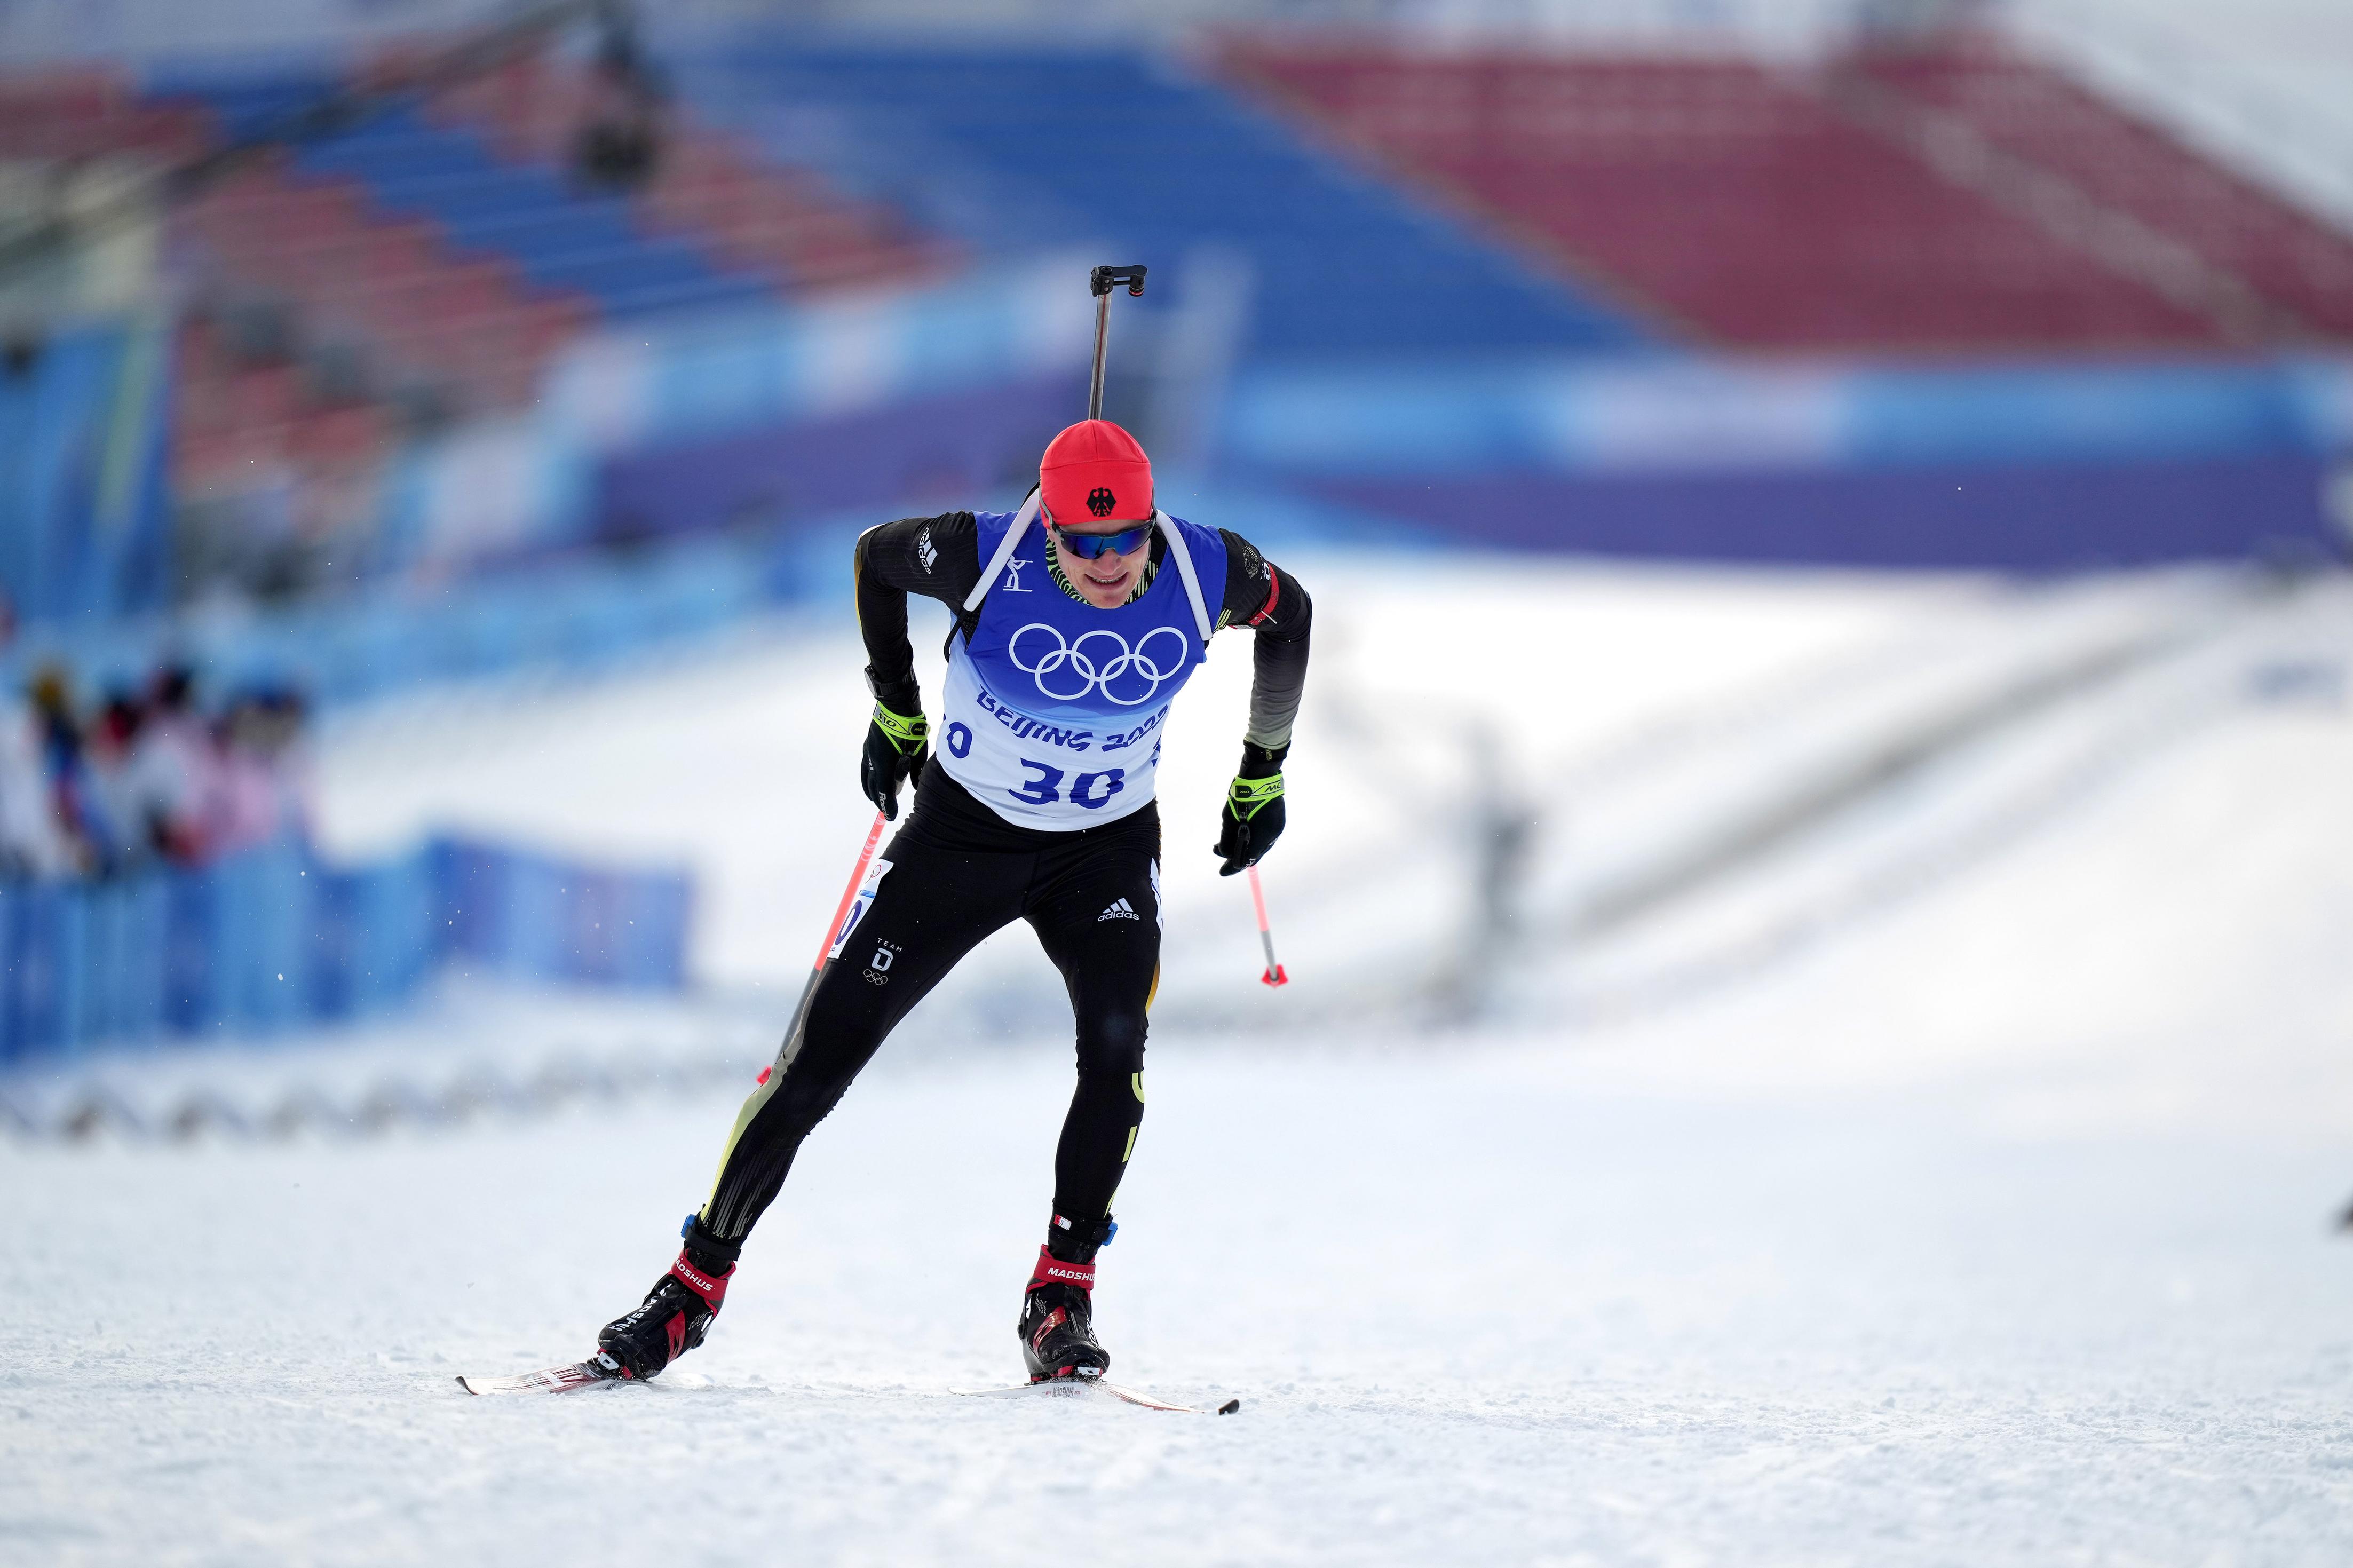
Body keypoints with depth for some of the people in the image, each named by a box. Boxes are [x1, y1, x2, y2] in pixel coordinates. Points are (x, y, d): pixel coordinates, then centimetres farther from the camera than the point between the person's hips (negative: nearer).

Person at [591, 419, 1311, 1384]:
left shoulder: (1206, 572, -21)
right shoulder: (985, 556, -25)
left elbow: (1287, 614, 4)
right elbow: (875, 556, -2)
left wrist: (1264, 773, 12)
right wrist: (894, 713, 6)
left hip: (1107, 845, 1)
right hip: (962, 826, -1)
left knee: (1117, 1039, -27)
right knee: (822, 1054, -3)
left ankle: (1061, 1298, -15)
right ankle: (697, 1282, 11)